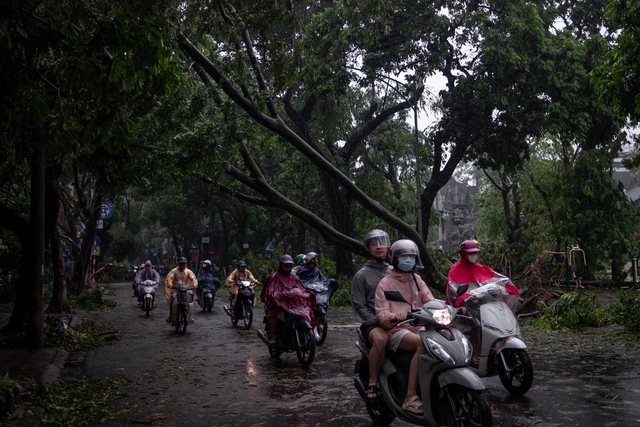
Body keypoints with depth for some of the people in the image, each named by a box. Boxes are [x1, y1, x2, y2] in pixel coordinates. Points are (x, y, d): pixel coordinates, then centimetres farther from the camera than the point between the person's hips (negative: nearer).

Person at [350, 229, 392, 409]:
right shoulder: (362, 275, 3)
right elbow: (359, 306, -2)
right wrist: (377, 321, -15)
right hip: (372, 324, -4)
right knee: (380, 339, -39)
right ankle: (372, 383, -23)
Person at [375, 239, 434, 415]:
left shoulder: (417, 280, 20)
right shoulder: (385, 283, 3)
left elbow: (430, 301, 9)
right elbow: (381, 313, -7)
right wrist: (394, 317, -30)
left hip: (418, 327, 5)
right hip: (396, 330, -5)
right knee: (422, 344, -34)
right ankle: (410, 397, -33)